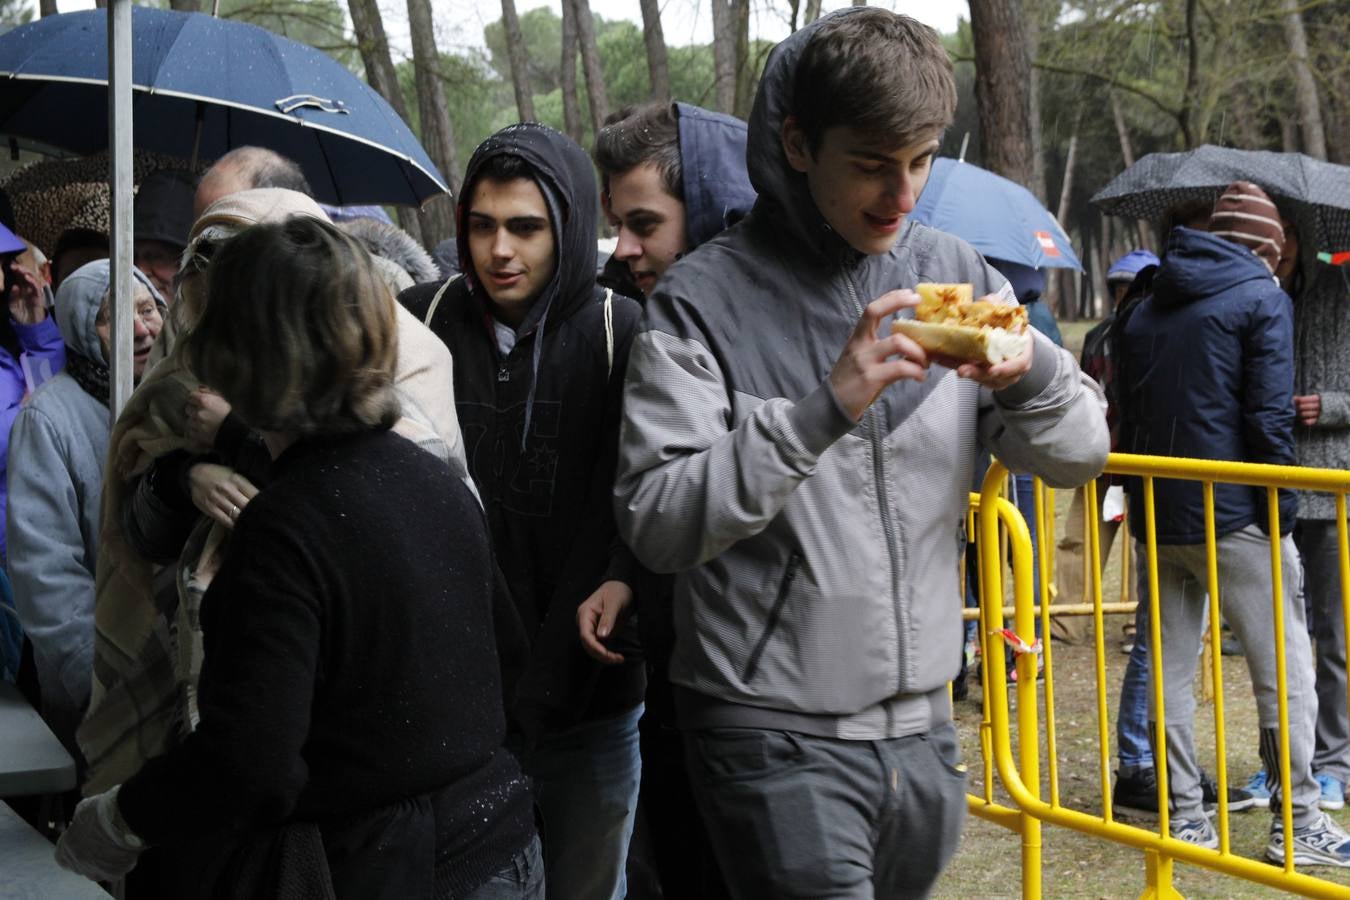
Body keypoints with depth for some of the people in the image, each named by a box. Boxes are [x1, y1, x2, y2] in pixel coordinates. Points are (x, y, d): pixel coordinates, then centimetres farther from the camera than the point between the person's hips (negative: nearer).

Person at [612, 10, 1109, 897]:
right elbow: (655, 522, -17)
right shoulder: (706, 300, -10)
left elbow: (1079, 458, 7)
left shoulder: (955, 274, 4)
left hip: (922, 724, 5)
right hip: (775, 738, -5)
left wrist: (1032, 371, -14)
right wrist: (823, 409, -27)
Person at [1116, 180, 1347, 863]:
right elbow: (1269, 416, -13)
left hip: (1158, 519, 6)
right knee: (1284, 671, 1)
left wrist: (1139, 501, 16)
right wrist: (1282, 512, -7)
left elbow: (1127, 419, 14)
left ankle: (1185, 816, 13)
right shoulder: (1263, 298, -4)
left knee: (1169, 671, 10)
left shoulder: (1145, 311, 15)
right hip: (1232, 518, -6)